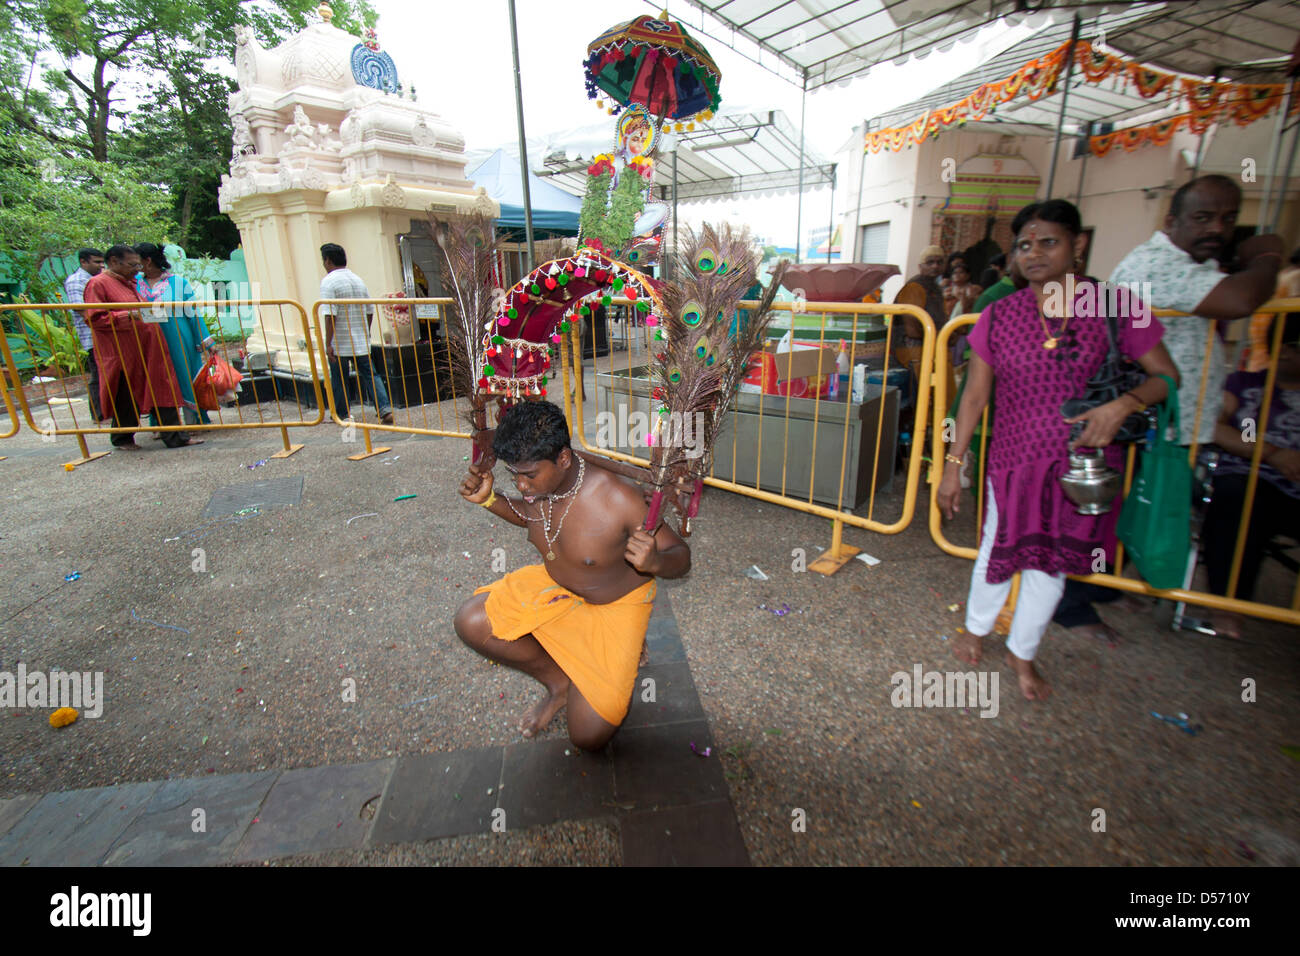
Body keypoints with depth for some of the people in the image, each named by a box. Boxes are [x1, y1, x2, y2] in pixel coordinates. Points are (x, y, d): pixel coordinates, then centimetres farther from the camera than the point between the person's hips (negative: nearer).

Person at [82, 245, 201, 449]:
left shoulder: (130, 283, 18)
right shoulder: (98, 284, -6)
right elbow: (94, 318, -14)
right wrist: (128, 316, -21)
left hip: (150, 351, 8)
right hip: (124, 355, -7)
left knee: (163, 392, 2)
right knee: (127, 398, 4)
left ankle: (174, 437, 3)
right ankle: (123, 439, 20)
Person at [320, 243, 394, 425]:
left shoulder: (329, 281, -11)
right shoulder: (358, 280, 9)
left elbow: (330, 315, -18)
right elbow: (370, 311, 13)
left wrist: (328, 343, -16)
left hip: (339, 343, -5)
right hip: (361, 342, 5)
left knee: (338, 380, 9)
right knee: (370, 375, 5)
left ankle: (342, 415, 20)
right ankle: (385, 409, -11)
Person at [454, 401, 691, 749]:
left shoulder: (619, 500, -33)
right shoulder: (539, 484, -15)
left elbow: (681, 556, -21)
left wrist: (655, 561, -46)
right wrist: (489, 499, -8)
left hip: (614, 606, -5)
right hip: (552, 586, 6)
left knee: (590, 736, -14)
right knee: (470, 622, -13)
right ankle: (558, 681, 6)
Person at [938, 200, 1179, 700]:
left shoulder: (1116, 307, -6)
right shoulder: (999, 315, -4)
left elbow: (1166, 376, 0)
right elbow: (975, 396, -1)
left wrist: (1123, 404, -21)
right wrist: (953, 463, -2)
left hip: (1081, 465, 0)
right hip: (1014, 461, 0)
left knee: (1051, 563, 14)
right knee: (1000, 550, 15)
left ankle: (1022, 653, 37)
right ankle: (976, 627, 42)